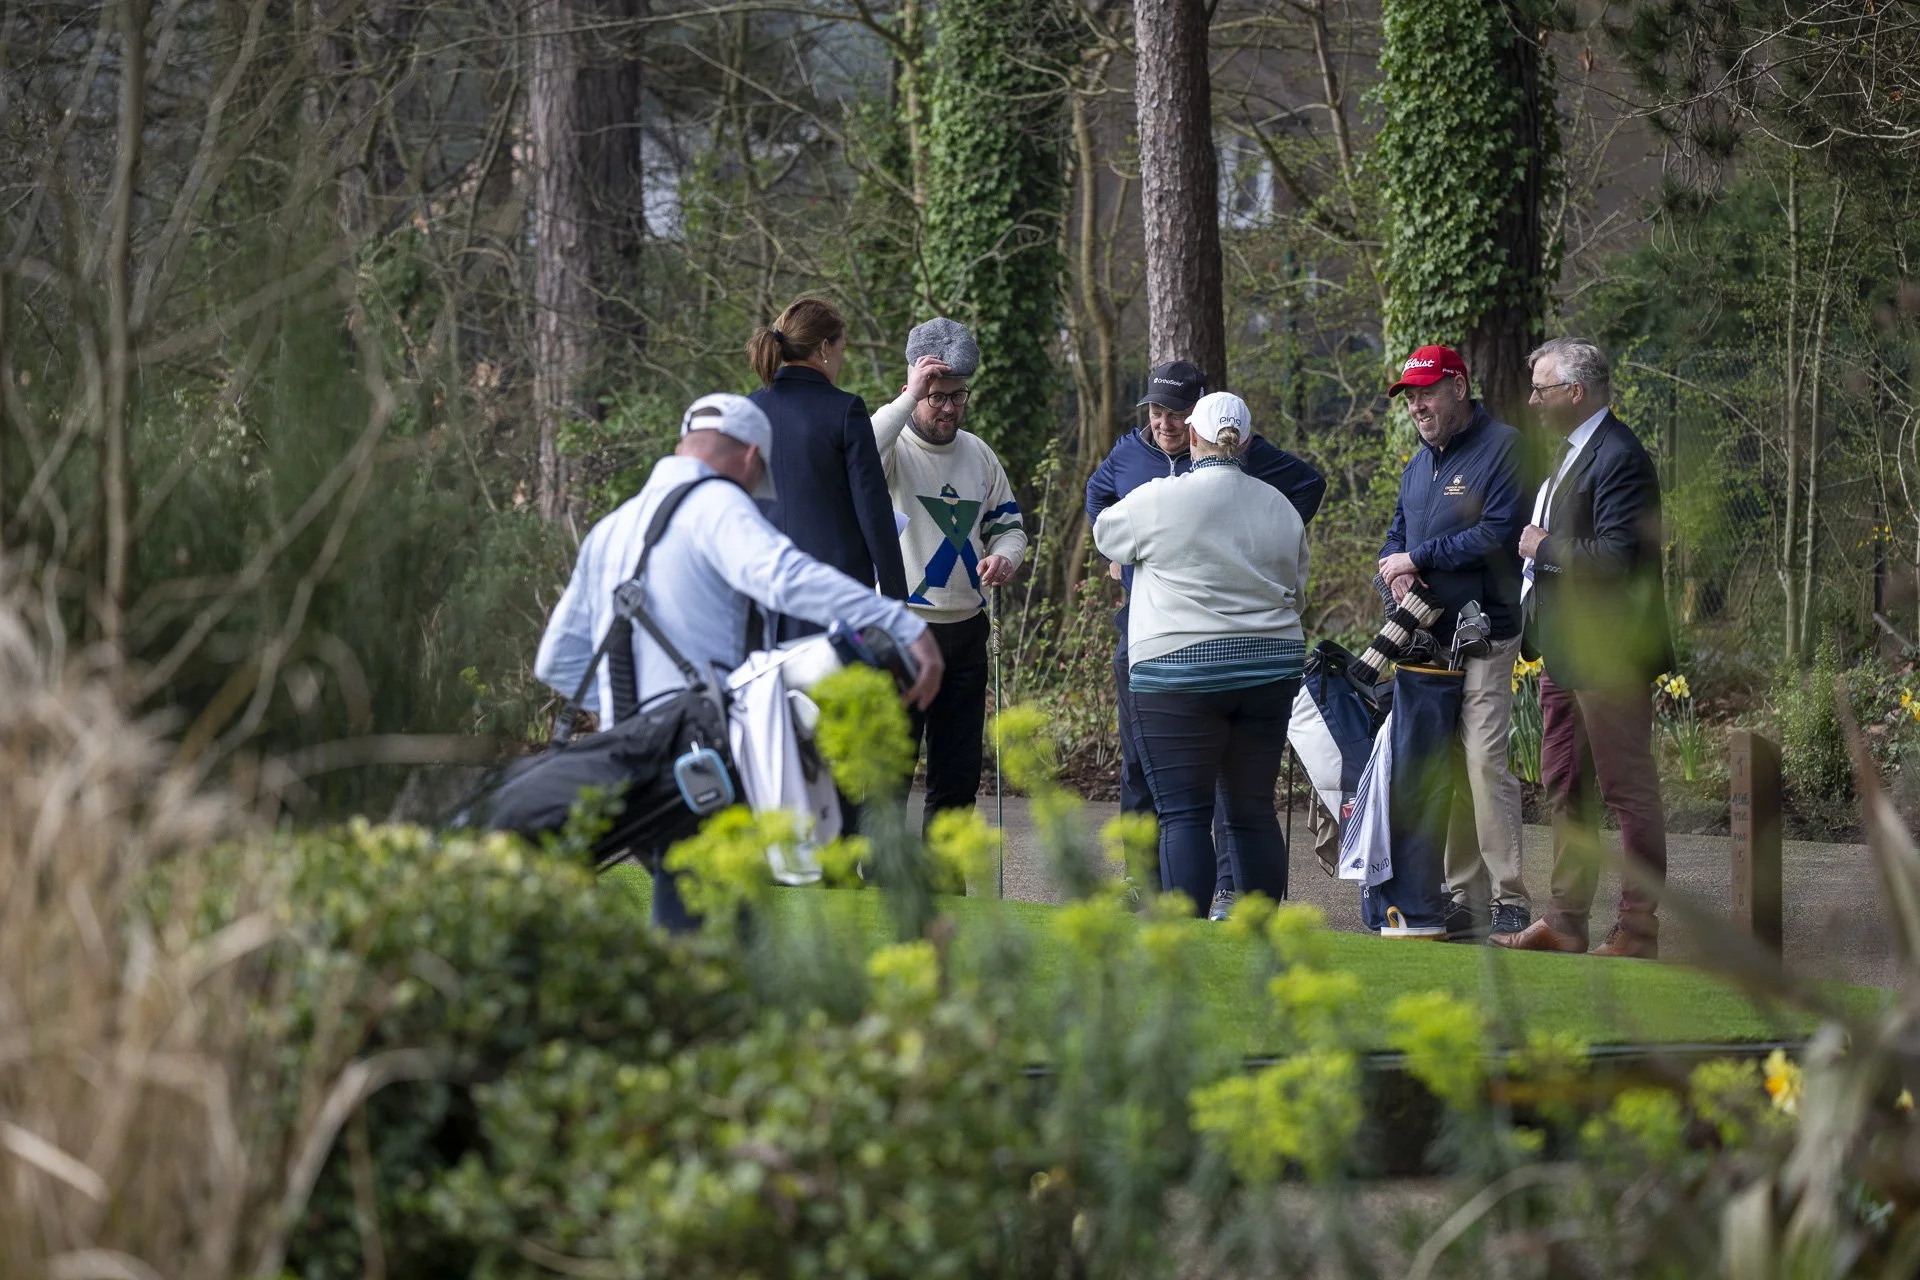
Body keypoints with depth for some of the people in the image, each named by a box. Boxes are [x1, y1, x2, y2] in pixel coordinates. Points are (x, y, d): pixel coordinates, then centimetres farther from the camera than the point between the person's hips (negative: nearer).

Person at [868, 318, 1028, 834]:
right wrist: (909, 399, -31)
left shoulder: (978, 453, 12)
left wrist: (1003, 555, -3)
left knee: (957, 779, 11)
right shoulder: (892, 447, -8)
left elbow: (1008, 524, 21)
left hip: (966, 635, 6)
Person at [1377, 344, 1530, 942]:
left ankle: (1510, 900, -14)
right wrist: (1396, 572, -2)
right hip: (1425, 637, 8)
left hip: (1483, 633, -8)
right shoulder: (1419, 462, 19)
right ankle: (1462, 897, 13)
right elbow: (1398, 536, 22)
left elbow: (1499, 535, -17)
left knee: (1484, 761, -15)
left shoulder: (1502, 448, -7)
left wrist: (1421, 558, -12)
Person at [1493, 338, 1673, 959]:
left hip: (1608, 653, -11)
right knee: (1564, 787, 14)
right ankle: (1565, 921, 21)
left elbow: (1617, 556, -25)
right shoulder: (1572, 454, 17)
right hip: (1565, 652, 11)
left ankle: (1640, 926, -1)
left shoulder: (1619, 459, -16)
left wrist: (1546, 548, -15)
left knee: (1628, 789, -5)